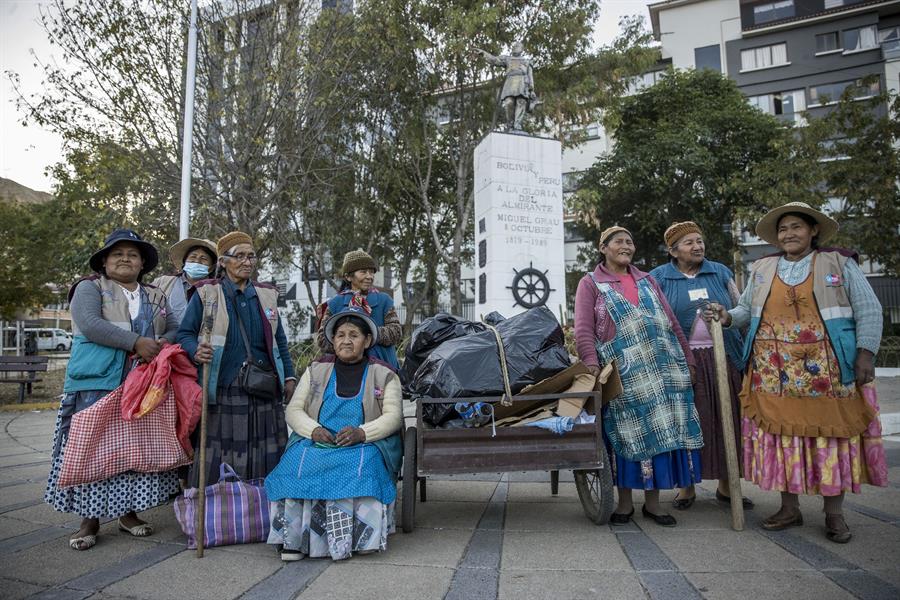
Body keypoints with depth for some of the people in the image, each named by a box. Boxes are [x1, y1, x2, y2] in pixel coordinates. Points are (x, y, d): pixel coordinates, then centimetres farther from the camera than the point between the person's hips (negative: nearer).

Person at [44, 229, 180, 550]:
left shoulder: (155, 297, 17)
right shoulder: (89, 288, 3)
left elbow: (174, 328, 12)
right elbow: (90, 324, -13)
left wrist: (161, 345, -11)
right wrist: (136, 342, -20)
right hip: (97, 384, -4)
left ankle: (128, 511, 17)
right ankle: (90, 518, 7)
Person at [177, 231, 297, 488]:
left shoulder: (267, 294, 16)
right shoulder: (206, 293, 5)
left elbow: (279, 341, 19)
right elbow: (185, 333, 4)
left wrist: (289, 377, 12)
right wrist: (196, 351, -18)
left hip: (265, 392, 3)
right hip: (223, 392, -3)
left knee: (266, 458, 3)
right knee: (218, 460, -4)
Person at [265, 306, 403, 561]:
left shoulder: (384, 375, 10)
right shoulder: (316, 370, 17)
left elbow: (393, 416, -1)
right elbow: (294, 409, 9)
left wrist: (361, 432, -19)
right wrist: (314, 430, -13)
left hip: (365, 444, -2)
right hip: (317, 441, 2)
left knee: (360, 466, -34)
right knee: (299, 464, -28)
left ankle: (348, 539, -24)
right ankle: (293, 538, -21)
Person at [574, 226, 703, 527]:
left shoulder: (647, 280, 18)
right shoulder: (591, 284, 4)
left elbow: (672, 322, 18)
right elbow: (583, 330, -7)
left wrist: (687, 359, 13)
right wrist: (592, 365, -19)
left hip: (663, 367, 4)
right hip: (624, 374, -4)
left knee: (660, 431, 4)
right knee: (627, 434, 0)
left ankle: (653, 501, 15)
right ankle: (625, 502, 14)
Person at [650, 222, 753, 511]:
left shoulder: (720, 272, 11)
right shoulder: (658, 278, 2)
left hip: (723, 359, 3)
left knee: (725, 420, 5)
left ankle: (725, 485, 18)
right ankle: (686, 486, 15)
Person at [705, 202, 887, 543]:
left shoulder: (839, 264, 5)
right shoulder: (762, 270, 13)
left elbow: (868, 311, 3)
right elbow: (747, 309, 17)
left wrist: (865, 354, -6)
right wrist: (728, 317, -5)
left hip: (827, 372, -2)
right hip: (774, 374, 2)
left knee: (832, 434, 2)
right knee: (781, 434, 4)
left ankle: (834, 513, 16)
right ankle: (789, 508, 17)